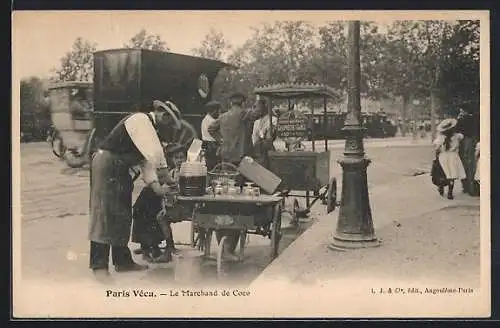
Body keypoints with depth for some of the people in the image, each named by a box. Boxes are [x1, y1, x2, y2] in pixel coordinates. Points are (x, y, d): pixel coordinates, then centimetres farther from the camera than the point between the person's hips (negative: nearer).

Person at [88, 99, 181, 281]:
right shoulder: (141, 120, -14)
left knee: (122, 215, 14)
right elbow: (155, 153, -23)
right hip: (107, 165, -10)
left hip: (120, 169, 10)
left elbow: (146, 162, 12)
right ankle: (99, 266, -6)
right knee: (105, 214, -9)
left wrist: (156, 186, -1)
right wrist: (166, 175, -15)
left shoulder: (151, 129, 15)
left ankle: (122, 261, 23)